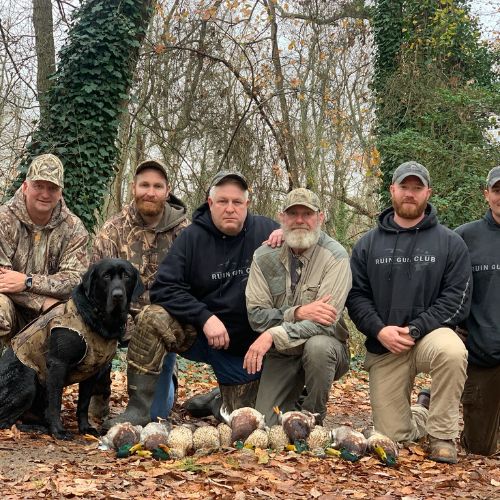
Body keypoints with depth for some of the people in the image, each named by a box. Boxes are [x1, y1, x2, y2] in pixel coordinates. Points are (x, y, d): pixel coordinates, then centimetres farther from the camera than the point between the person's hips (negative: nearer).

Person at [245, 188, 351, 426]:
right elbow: (256, 315, -8)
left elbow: (325, 322, -22)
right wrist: (297, 312, -24)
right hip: (280, 354, 2)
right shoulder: (264, 256, -3)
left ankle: (313, 417, -12)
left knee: (317, 346, -37)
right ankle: (296, 400, 24)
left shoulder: (335, 256, -14)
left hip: (325, 347, -2)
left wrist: (274, 334, -30)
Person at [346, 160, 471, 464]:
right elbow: (356, 296, 2)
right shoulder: (368, 244, 7)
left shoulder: (450, 242, 0)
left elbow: (458, 298, -7)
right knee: (392, 438, 1)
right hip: (384, 347, 2)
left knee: (452, 351, -39)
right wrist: (379, 330, -15)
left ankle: (442, 435, -17)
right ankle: (422, 413, 38)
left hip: (430, 334, -2)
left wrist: (415, 329, -17)